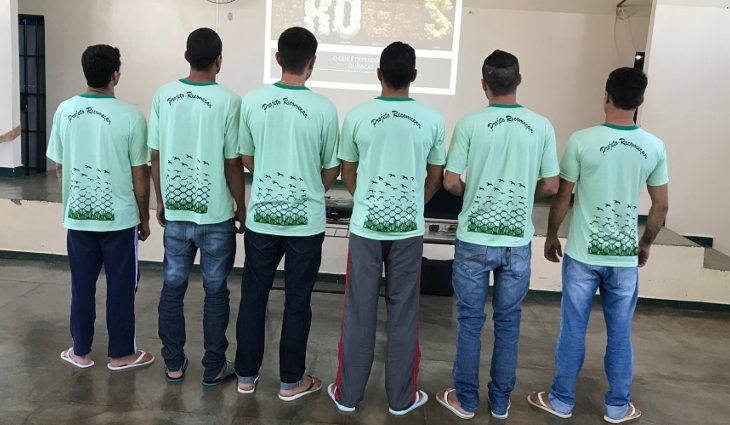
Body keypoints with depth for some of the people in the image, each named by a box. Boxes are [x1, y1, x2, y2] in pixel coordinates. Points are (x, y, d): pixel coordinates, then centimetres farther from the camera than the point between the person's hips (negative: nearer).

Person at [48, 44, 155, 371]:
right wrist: (144, 217, 2)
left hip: (77, 217, 4)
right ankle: (121, 354, 20)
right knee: (121, 287, 9)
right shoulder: (130, 116, -13)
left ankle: (81, 352, 27)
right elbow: (140, 175, -9)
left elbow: (59, 168, 6)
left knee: (82, 286, 15)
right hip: (120, 218, -3)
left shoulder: (65, 111, -2)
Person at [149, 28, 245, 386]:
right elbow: (232, 165, -11)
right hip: (216, 215, -3)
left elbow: (155, 157, 3)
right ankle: (214, 368, 19)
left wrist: (161, 202, 16)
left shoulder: (163, 96, -1)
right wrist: (242, 209, 2)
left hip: (175, 212, 4)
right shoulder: (228, 101, -13)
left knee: (172, 289, 14)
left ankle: (173, 364, 25)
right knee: (215, 292, 9)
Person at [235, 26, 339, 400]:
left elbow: (246, 158, 7)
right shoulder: (323, 108, -11)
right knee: (297, 302, 10)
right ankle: (291, 382, 23)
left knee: (253, 297, 15)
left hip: (260, 217, 3)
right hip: (306, 221, -2)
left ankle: (246, 375, 28)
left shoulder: (252, 101, -4)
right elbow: (331, 170, -1)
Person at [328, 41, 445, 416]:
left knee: (359, 313, 10)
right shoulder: (432, 120, -5)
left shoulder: (358, 116, -5)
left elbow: (347, 172, 6)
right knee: (403, 315, 11)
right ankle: (401, 397, 23)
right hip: (409, 230, 0)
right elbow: (435, 178, 6)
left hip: (365, 227, 0)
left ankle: (348, 393, 23)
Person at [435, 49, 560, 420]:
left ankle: (466, 399, 22)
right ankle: (500, 401, 26)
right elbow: (550, 187, 3)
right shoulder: (541, 126, -2)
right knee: (508, 322, 14)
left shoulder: (470, 123, -8)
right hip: (518, 241, 2)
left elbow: (450, 182, -7)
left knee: (470, 320, 10)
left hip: (474, 240, -2)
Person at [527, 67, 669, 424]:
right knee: (620, 333, 14)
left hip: (582, 254, -2)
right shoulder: (654, 147, -3)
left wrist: (551, 236, 8)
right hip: (625, 256, 2)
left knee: (573, 330, 9)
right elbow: (661, 206, 4)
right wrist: (646, 243, 19)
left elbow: (562, 197, -6)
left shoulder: (582, 141, -12)